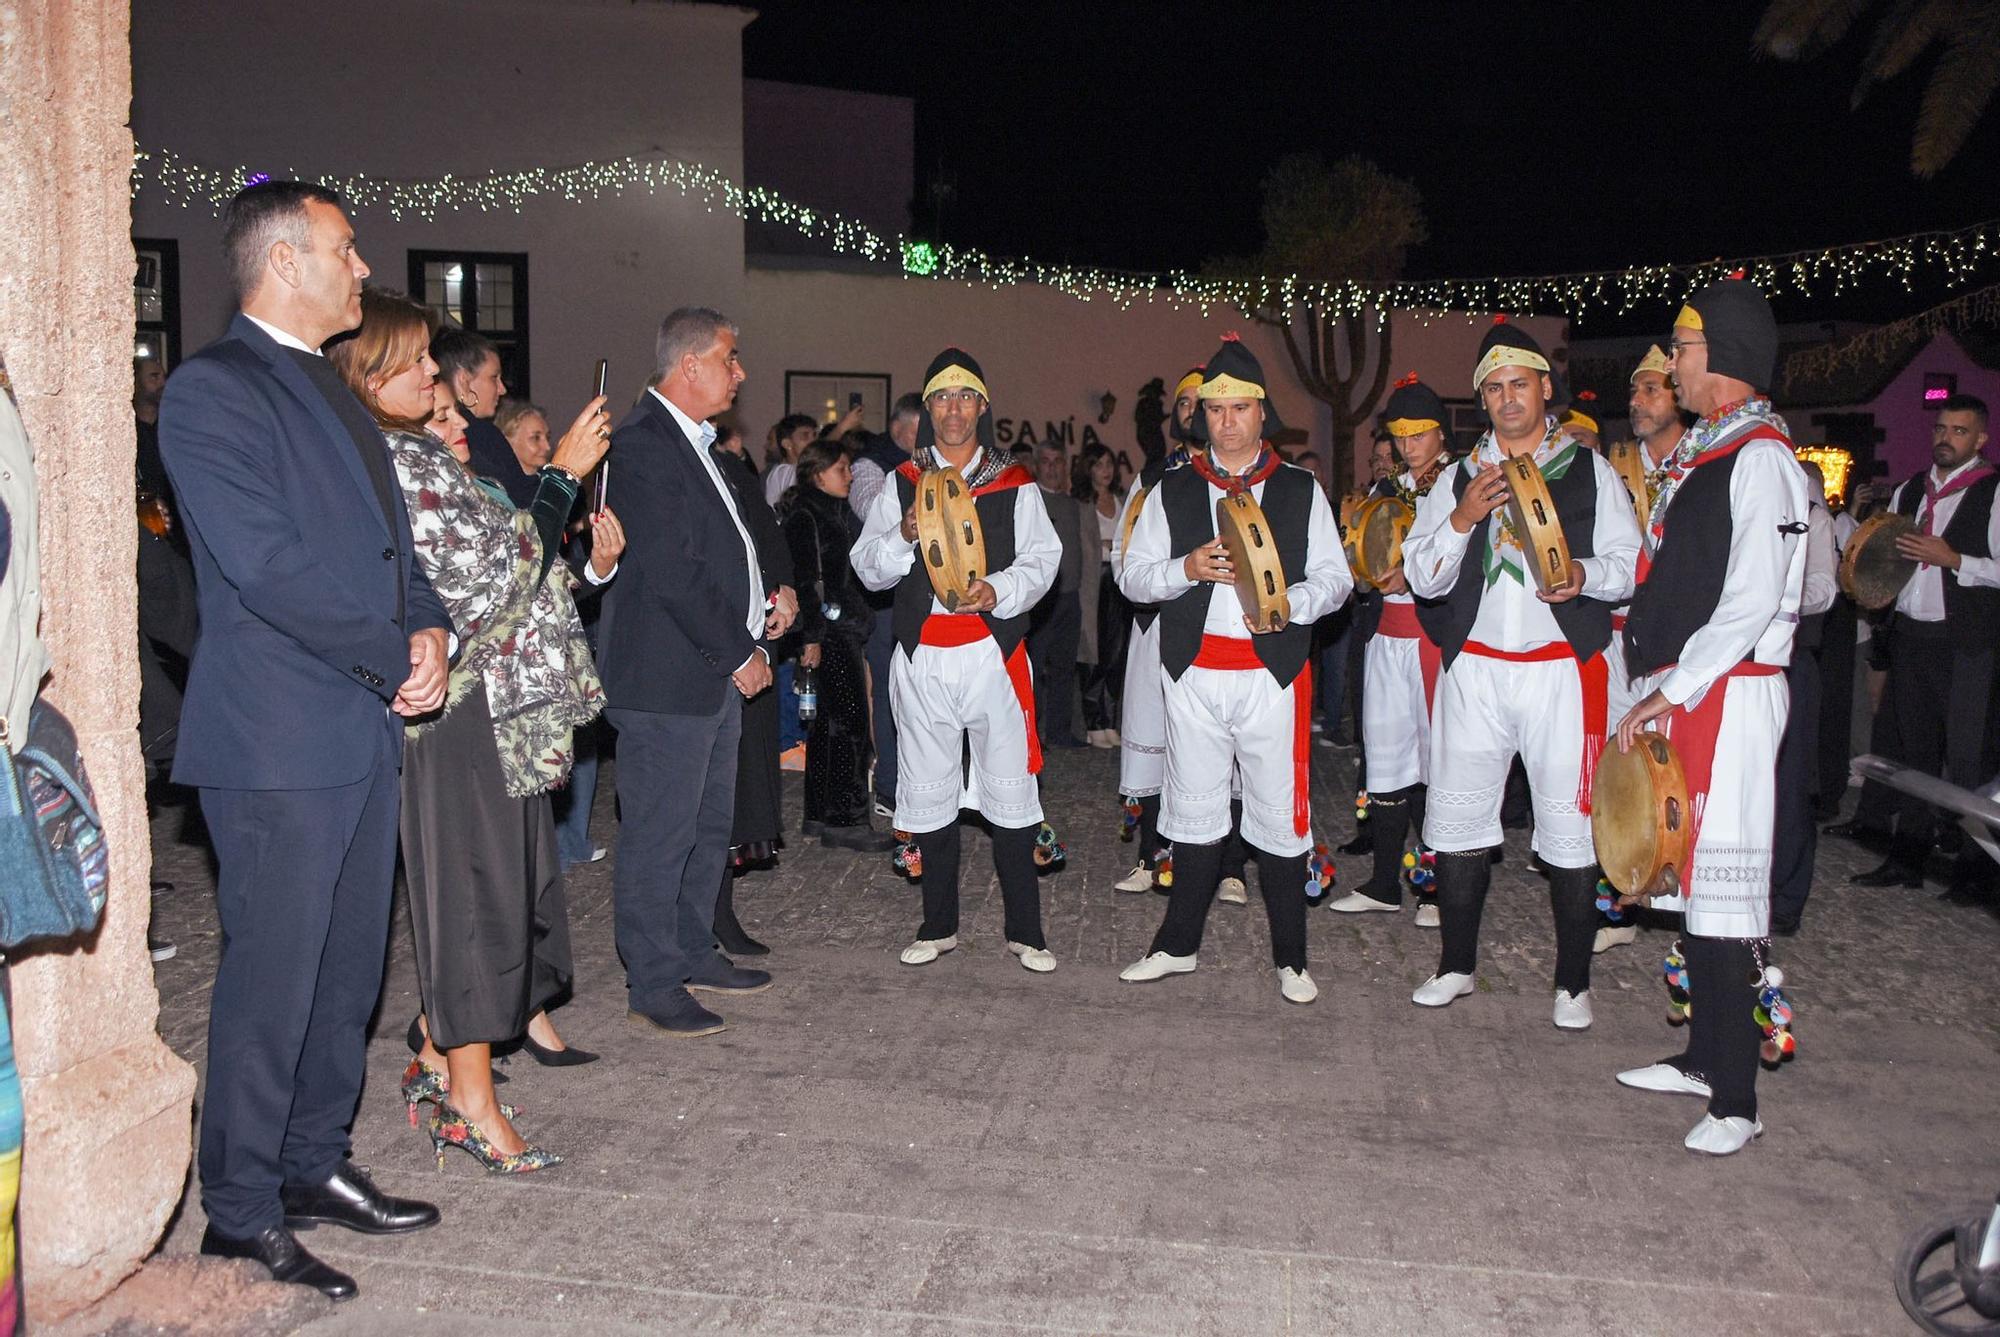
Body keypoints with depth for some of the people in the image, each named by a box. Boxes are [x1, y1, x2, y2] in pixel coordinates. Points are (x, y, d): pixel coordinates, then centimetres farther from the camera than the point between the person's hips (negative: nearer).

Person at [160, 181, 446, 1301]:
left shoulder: (332, 391, 18)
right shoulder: (212, 389, -11)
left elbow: (389, 541, 18)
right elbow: (270, 570, -19)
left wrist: (430, 630, -2)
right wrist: (399, 658, -12)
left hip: (366, 728, 9)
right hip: (278, 743, -8)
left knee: (349, 973, 16)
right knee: (272, 985, 1)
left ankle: (314, 1166, 31)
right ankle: (242, 1215, 16)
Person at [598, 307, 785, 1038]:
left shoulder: (689, 440, 16)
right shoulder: (642, 443, -17)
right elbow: (672, 572, -22)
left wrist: (755, 610, 9)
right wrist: (738, 653, -16)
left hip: (714, 675, 11)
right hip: (667, 680, -10)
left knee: (709, 826, 20)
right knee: (659, 836, 1)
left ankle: (693, 952, 34)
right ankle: (653, 988, 12)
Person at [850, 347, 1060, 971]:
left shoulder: (1014, 483, 7)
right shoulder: (901, 484, 11)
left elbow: (1041, 558, 1)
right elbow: (867, 568, 7)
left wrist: (999, 590, -18)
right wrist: (904, 536, -13)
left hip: (993, 654, -2)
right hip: (922, 658, 2)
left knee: (1010, 792, 0)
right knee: (928, 793, 9)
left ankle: (1024, 930, 12)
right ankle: (939, 926, 23)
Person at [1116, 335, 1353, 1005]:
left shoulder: (1301, 490, 7)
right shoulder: (1173, 490, 9)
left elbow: (1335, 577, 5)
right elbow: (1133, 576, 6)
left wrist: (1289, 602, -15)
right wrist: (1187, 569, -13)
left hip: (1273, 672, -1)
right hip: (1193, 672, 1)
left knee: (1279, 814, 2)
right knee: (1194, 810, 11)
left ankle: (1290, 958, 16)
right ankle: (1178, 944, 25)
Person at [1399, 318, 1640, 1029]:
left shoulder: (1590, 470, 6)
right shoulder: (1458, 477, 11)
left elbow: (1630, 564, 2)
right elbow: (1423, 577, 3)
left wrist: (1585, 575, -18)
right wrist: (1462, 518, -13)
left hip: (1561, 669, -2)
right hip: (1474, 669, 2)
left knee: (1568, 824, 0)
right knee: (1457, 817, 6)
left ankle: (1573, 982, 14)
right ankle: (1456, 965, 21)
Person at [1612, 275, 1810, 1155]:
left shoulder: (1759, 456, -12)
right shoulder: (1695, 454, 16)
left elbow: (1750, 602, -18)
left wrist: (1666, 696, -17)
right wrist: (1657, 691, 12)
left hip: (1730, 691, -9)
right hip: (1679, 692, 9)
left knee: (1724, 882, -6)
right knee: (1685, 873, 14)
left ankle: (1735, 1101, 1)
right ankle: (1704, 1056, 26)